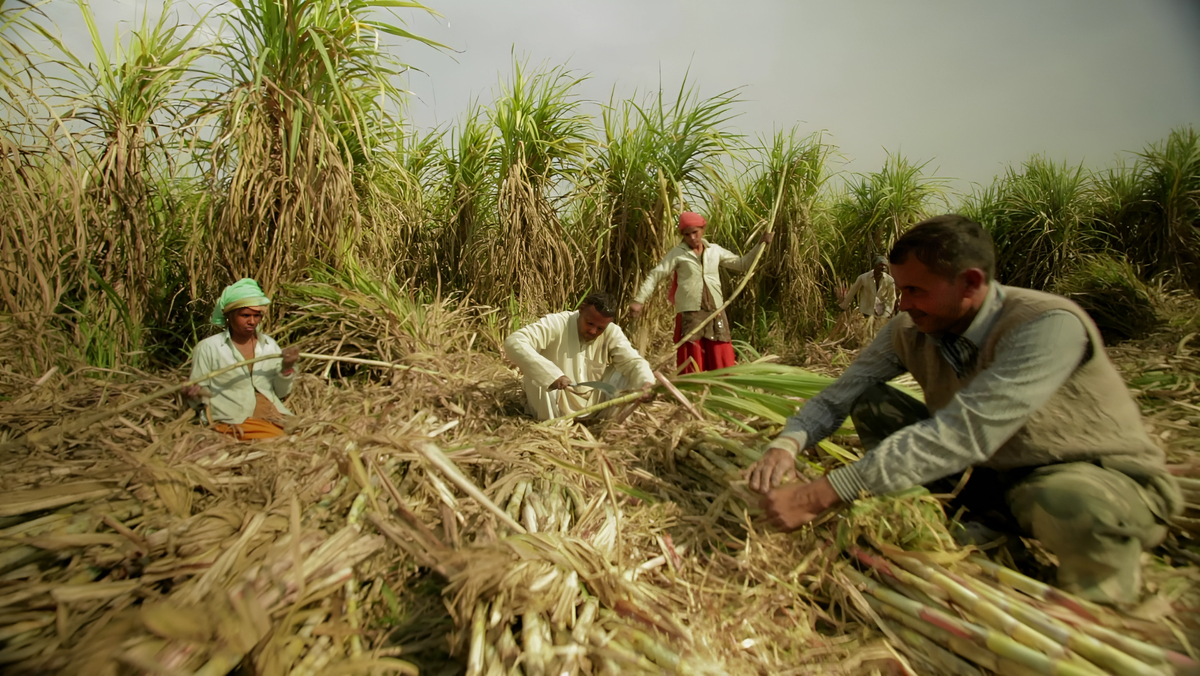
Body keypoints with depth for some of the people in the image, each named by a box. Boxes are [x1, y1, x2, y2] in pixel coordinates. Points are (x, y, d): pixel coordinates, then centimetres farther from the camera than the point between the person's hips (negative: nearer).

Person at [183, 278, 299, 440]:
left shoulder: (269, 344, 11)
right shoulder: (208, 347, 1)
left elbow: (281, 393, 11)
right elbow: (200, 398, 5)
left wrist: (286, 368, -6)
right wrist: (195, 394, -18)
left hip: (272, 416, 5)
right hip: (234, 421, -4)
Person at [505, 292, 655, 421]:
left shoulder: (612, 333, -10)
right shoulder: (556, 324, -23)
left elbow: (634, 362, -14)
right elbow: (513, 342, -33)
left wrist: (646, 382, -38)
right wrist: (550, 374, -43)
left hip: (592, 404, 3)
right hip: (555, 405, -3)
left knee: (625, 374, -13)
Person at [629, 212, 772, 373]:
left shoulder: (715, 250, 10)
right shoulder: (677, 253, -1)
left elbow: (742, 264, 19)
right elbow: (655, 275, -3)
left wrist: (760, 244, 11)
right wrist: (639, 300, -14)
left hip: (716, 314, 4)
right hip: (689, 315, -3)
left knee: (722, 363, 6)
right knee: (692, 368, 1)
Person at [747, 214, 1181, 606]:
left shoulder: (1050, 326, -29)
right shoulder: (909, 331, -11)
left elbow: (962, 435, -39)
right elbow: (840, 396, -8)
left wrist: (822, 495, -42)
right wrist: (787, 444, -31)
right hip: (990, 473, 5)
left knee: (1075, 506, -40)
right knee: (870, 404, -11)